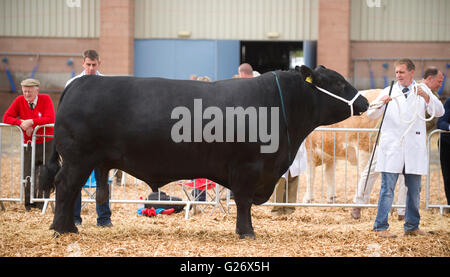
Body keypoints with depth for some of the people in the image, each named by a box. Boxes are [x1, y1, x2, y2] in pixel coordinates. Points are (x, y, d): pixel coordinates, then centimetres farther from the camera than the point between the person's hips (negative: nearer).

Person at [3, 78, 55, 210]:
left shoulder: (45, 99, -7)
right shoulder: (19, 101, 0)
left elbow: (50, 119, -20)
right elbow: (6, 117, -3)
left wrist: (31, 122, -22)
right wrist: (22, 124, -19)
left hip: (47, 143, -2)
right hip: (30, 144, 2)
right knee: (28, 176, -1)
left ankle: (43, 204, 10)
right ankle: (29, 204, 13)